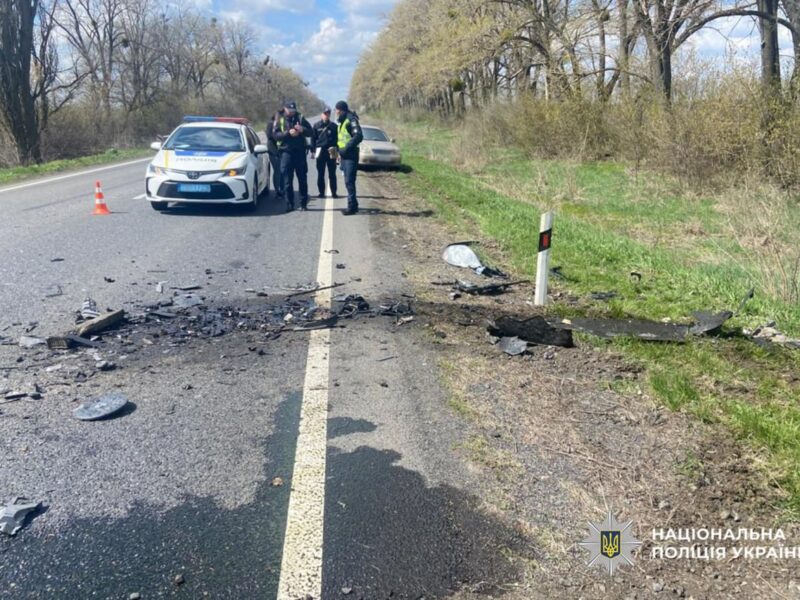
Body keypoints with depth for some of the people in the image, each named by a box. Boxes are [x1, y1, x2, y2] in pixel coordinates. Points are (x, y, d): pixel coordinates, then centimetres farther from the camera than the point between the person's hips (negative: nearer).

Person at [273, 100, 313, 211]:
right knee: (287, 181, -2)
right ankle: (289, 204, 4)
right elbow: (275, 134, -6)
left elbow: (310, 132, 5)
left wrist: (302, 130, -15)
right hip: (286, 152, -1)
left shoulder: (301, 118, 10)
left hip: (300, 152, 1)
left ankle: (303, 203, 12)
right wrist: (288, 133, -20)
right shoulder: (280, 121, 7)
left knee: (303, 179, 4)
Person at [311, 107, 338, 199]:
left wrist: (336, 149, -5)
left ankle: (334, 192, 6)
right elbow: (313, 138, 5)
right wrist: (313, 150, -2)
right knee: (320, 174, 4)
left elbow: (336, 139, 6)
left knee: (332, 174, 2)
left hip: (331, 152, 0)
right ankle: (321, 192, 10)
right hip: (320, 151, 0)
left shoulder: (333, 126, 6)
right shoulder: (317, 125, 5)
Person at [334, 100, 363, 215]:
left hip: (350, 155, -10)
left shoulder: (351, 119, -11)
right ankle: (353, 205, 20)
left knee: (349, 182, -10)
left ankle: (352, 206, -7)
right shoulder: (342, 122, 19)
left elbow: (358, 136, -22)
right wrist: (340, 152, 17)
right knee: (348, 182, 12)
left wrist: (346, 148, -22)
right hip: (344, 156, 10)